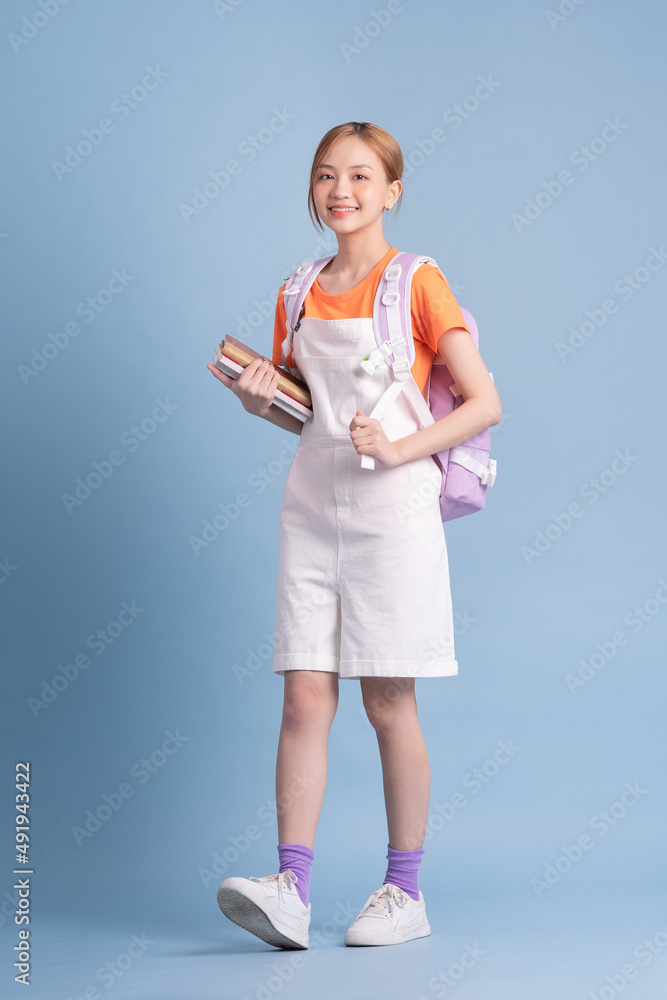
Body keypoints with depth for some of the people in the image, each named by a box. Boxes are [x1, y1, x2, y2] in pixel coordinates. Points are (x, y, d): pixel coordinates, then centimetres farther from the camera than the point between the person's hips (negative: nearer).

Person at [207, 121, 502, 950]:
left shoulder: (417, 283, -2)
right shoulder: (299, 294, 13)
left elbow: (485, 403, -5)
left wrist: (399, 449, -17)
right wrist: (262, 400, 0)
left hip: (391, 510, -4)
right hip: (312, 507, 5)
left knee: (388, 704, 2)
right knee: (305, 696, -2)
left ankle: (404, 891, 14)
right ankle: (290, 889, -1)